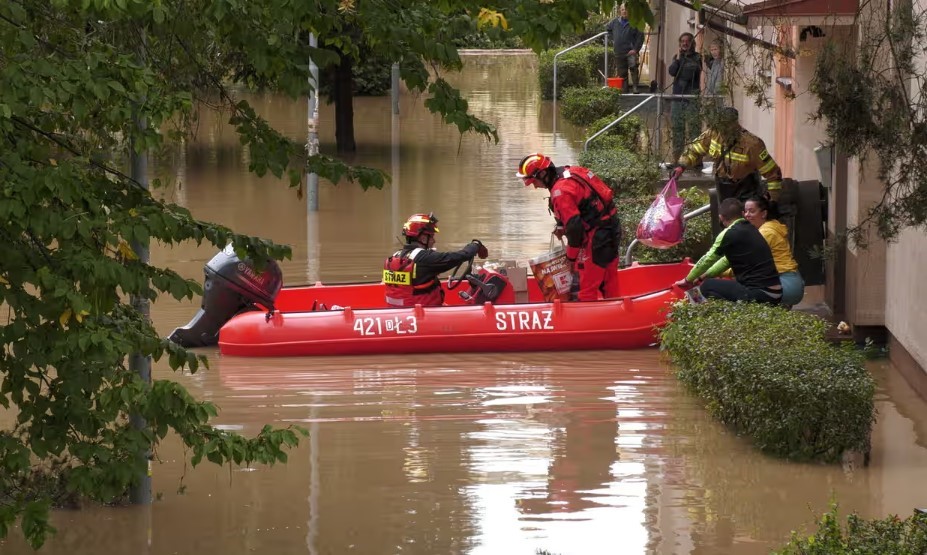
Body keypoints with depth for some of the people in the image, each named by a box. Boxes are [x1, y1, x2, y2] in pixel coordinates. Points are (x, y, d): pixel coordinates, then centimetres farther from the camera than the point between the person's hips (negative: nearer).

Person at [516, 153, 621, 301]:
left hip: (597, 235, -10)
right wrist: (562, 226, 14)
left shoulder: (560, 191, -20)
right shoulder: (571, 171, 8)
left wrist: (571, 256, -9)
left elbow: (574, 226, -21)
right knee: (609, 280, 18)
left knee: (588, 285, -4)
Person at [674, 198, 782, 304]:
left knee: (707, 286, 5)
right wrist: (701, 277, 31)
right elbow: (728, 261, 27)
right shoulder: (751, 229, 17)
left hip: (758, 295, -8)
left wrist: (688, 280, 20)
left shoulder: (728, 234, -8)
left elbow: (707, 260, 5)